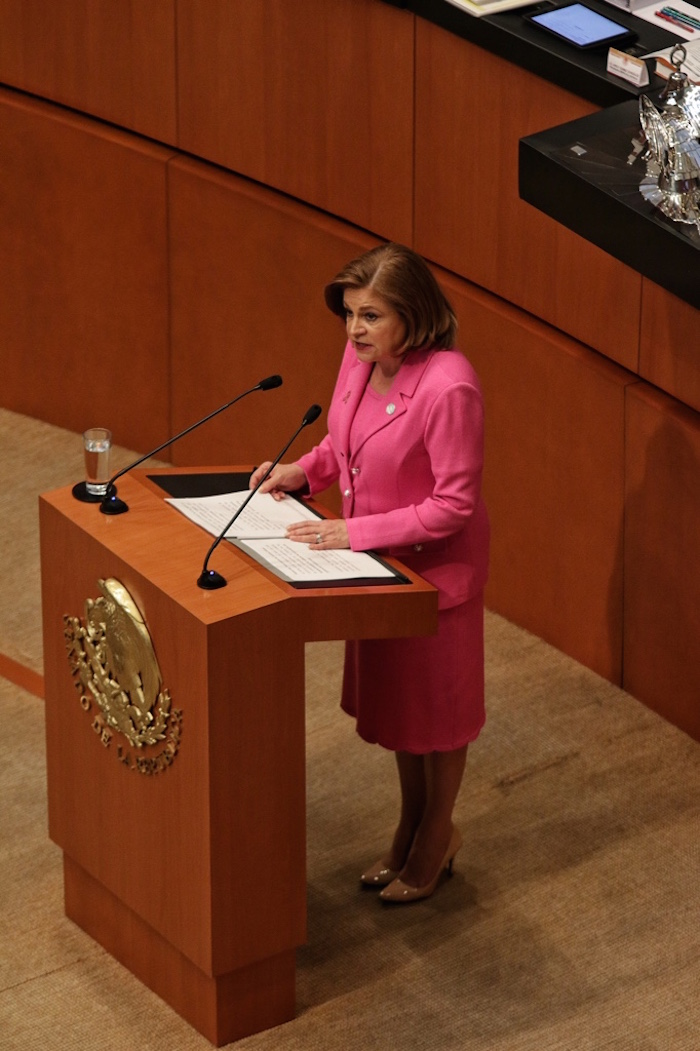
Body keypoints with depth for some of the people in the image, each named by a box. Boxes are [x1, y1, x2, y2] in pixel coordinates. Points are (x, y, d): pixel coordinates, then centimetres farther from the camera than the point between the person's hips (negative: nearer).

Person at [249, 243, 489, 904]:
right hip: (378, 563, 8)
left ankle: (436, 836, 34)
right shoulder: (361, 359, -7)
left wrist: (356, 532, -27)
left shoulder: (448, 386, -31)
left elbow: (453, 505, -27)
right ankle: (410, 823, 43)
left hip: (434, 568, -8)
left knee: (434, 708, 13)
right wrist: (302, 470, -6)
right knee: (391, 695, 23)